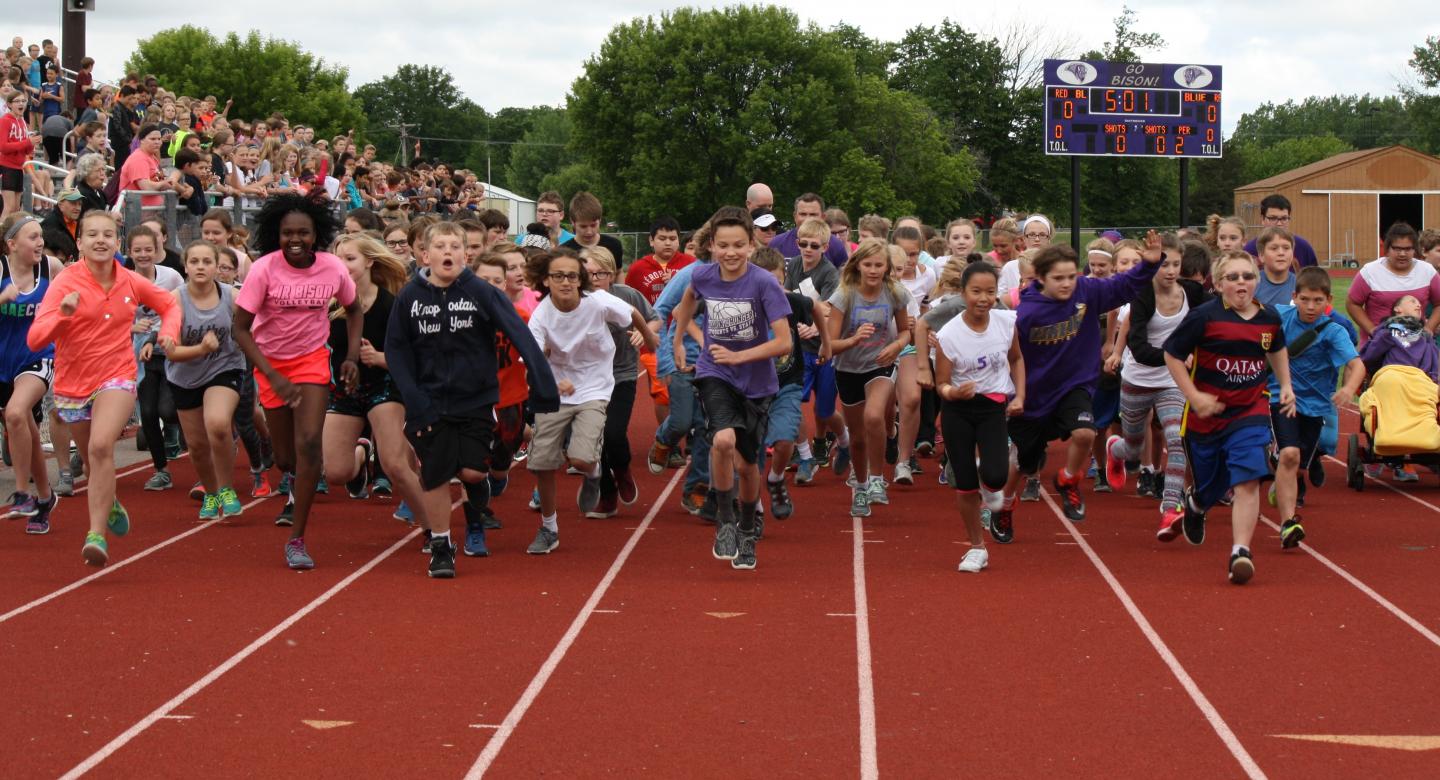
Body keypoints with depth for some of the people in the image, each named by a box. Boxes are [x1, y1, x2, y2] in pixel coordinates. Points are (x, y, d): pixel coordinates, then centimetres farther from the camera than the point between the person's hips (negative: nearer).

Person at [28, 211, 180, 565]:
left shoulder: (131, 282, -3)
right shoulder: (65, 282, -11)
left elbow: (168, 304, 17)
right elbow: (35, 339, -20)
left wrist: (168, 331, -3)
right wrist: (62, 314, -37)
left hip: (117, 379, -1)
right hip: (72, 383, 1)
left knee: (101, 446, -27)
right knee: (92, 461, 17)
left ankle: (97, 534, -25)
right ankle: (110, 505, 51)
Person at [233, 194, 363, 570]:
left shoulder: (333, 268, -12)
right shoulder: (264, 269, -20)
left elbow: (353, 310, 9)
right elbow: (241, 329, -16)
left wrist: (353, 357, -4)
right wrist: (274, 378, -24)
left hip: (313, 359, 0)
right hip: (270, 363, 0)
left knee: (309, 442, -18)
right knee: (286, 458, 7)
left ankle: (297, 540, -10)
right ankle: (297, 491, 47)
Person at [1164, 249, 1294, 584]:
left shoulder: (1270, 318, 0)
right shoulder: (1204, 317, -14)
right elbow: (1172, 354, -7)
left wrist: (1286, 386, 15)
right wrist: (1194, 397, -13)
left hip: (1250, 411, 2)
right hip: (1207, 415, -2)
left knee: (1248, 481, -17)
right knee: (1210, 486, 14)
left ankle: (1240, 552, -16)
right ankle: (1194, 505, 51)